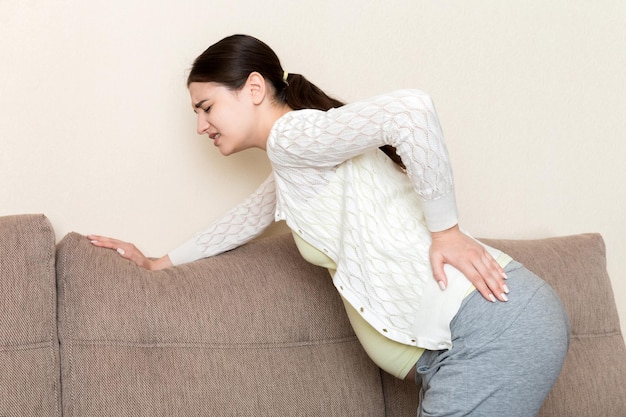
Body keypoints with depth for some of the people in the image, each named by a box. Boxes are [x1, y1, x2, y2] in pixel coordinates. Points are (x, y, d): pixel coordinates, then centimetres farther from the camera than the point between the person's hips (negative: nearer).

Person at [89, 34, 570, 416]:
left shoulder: (291, 134, -7)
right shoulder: (292, 171, 24)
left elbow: (408, 111, -24)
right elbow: (247, 217, 44)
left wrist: (445, 229, -16)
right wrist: (160, 263, 46)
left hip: (494, 332, -10)